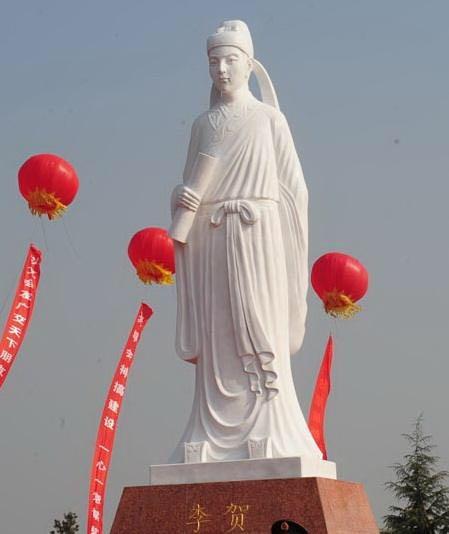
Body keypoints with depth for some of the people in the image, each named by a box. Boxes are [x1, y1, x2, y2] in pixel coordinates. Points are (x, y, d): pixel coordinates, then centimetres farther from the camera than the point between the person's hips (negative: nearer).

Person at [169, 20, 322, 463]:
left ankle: (269, 439, -10)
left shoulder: (269, 118, 7)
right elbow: (190, 182, 20)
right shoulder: (202, 124, 17)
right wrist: (180, 196, -4)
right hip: (209, 239, 3)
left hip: (256, 236, -3)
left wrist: (288, 249, -5)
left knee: (258, 336, -9)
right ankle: (215, 440, -3)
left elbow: (293, 187, 4)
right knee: (215, 338, -2)